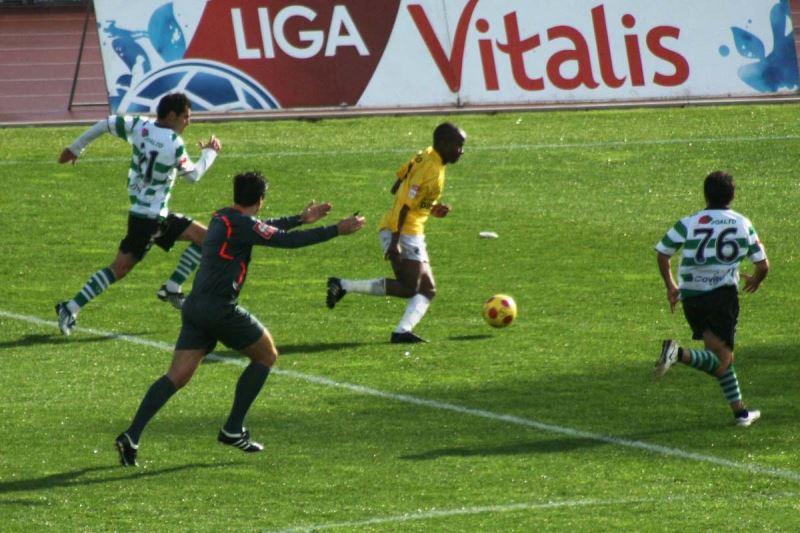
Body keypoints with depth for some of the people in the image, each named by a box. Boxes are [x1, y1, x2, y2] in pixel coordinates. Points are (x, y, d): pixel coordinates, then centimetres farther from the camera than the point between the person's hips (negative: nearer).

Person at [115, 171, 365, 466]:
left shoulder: (222, 218, 17)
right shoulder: (241, 224, -11)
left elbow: (267, 228, 34)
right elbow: (286, 240, -13)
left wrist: (301, 218, 43)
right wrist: (337, 230, -7)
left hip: (195, 308, 8)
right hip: (219, 309, -8)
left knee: (177, 376, 1)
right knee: (266, 355, 12)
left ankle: (131, 436, -14)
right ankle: (233, 430, 10)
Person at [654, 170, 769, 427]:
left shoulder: (689, 223, 4)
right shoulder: (743, 224, 5)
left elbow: (663, 253, -3)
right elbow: (763, 265, 6)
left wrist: (671, 287, 12)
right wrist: (755, 280, 29)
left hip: (691, 297, 3)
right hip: (723, 294, -3)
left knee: (721, 356, 18)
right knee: (720, 363, -5)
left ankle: (740, 411, 20)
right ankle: (680, 353, -33)